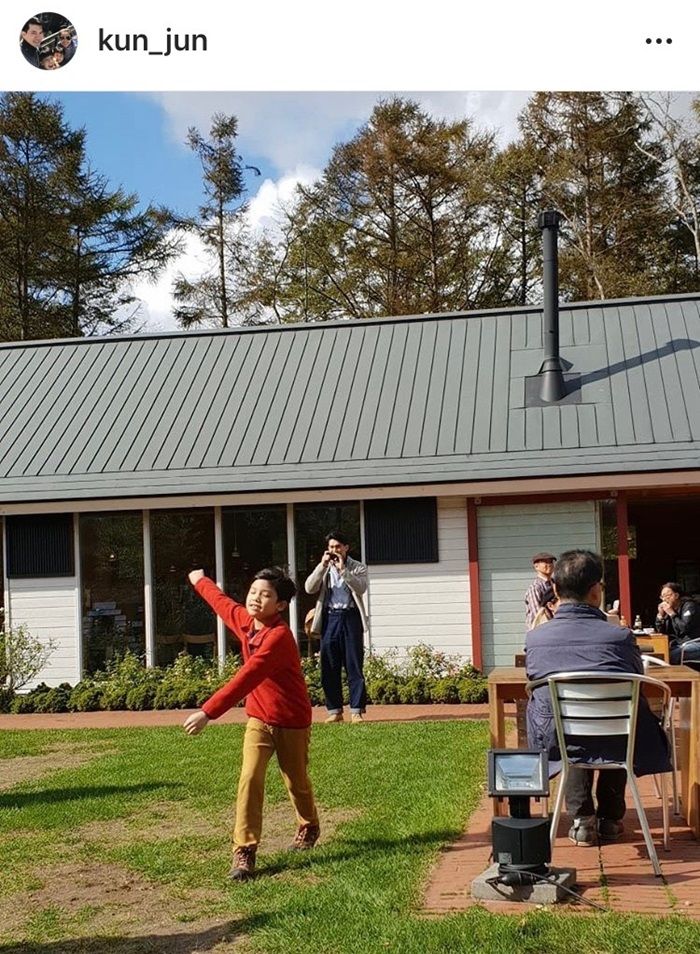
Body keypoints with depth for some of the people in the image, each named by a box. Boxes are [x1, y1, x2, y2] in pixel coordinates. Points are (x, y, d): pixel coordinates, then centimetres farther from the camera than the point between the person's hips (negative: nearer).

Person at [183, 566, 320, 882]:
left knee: (297, 782, 15)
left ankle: (309, 827, 44)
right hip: (259, 719, 5)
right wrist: (201, 581, 36)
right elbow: (222, 603, 17)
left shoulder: (279, 637, -29)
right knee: (250, 778, -12)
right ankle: (244, 853, -11)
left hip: (292, 722, -5)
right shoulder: (244, 621, -6)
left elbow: (245, 679, -37)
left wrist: (208, 712, -42)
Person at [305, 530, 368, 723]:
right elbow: (309, 588, -2)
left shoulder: (358, 568, 7)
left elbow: (360, 588, -11)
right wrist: (323, 565, -10)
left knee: (354, 666, -3)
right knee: (329, 668, 3)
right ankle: (334, 711, 10)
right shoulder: (323, 569, 14)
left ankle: (357, 711, 0)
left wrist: (343, 569, -17)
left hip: (351, 617, -2)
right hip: (330, 618, 2)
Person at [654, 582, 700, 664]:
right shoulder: (671, 609, 10)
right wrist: (660, 615, -1)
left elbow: (685, 629, -21)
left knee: (666, 656, -26)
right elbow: (661, 632, 12)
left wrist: (672, 614, -16)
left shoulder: (689, 606, -9)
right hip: (680, 644, 7)